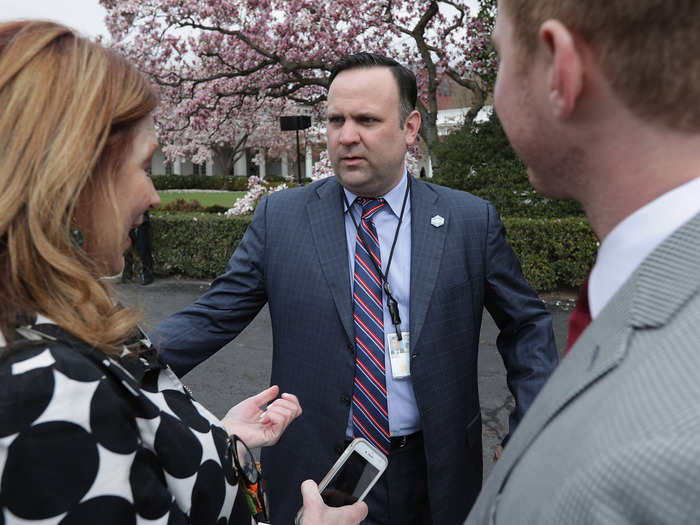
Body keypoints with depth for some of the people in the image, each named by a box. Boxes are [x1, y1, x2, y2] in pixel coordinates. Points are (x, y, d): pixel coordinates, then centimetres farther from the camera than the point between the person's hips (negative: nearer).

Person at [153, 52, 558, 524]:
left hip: (433, 475, 1)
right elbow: (212, 318, -5)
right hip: (315, 471, 0)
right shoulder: (280, 217, -7)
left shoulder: (472, 221, -6)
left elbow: (526, 325, 2)